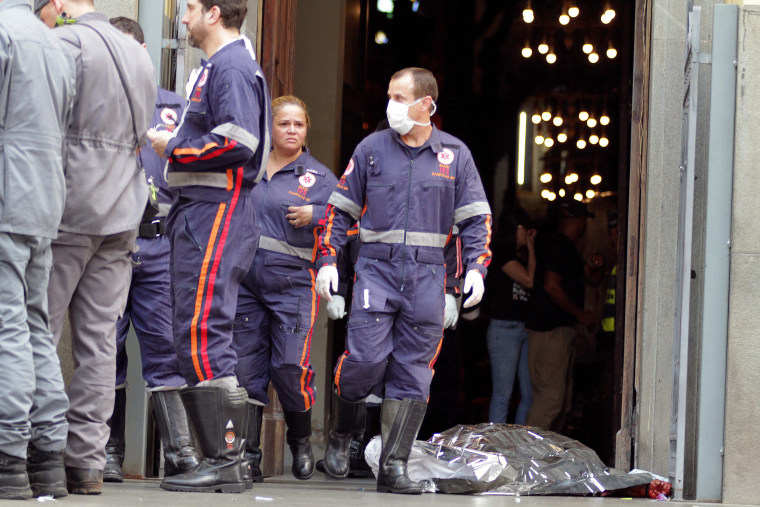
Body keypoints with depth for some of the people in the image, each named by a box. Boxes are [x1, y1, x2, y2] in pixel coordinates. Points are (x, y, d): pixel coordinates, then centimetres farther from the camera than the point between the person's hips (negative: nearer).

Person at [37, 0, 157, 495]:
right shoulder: (139, 54, 19)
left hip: (68, 212, -7)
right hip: (122, 216, 7)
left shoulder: (67, 41, -6)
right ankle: (88, 461, 1)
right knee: (99, 340, 4)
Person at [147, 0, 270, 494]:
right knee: (201, 340, 11)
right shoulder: (219, 66, 23)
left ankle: (226, 460, -14)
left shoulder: (232, 66, -10)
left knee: (202, 338, -14)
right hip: (200, 215, 11)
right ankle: (222, 458, 13)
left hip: (215, 214, -11)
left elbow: (237, 141, -21)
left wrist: (174, 149, -10)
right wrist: (178, 140, 15)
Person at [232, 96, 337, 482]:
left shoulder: (318, 176, 5)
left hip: (293, 282, -3)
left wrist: (314, 215, -18)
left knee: (290, 366, -10)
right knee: (247, 368, 0)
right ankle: (249, 454, 5)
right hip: (245, 281, 3)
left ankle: (301, 442, 14)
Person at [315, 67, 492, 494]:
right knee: (365, 359, -12)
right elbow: (341, 208, 11)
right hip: (377, 268, -1)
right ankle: (341, 434, 16)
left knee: (413, 372, -1)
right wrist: (328, 261, 2)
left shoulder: (455, 155, 8)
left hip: (427, 275, 1)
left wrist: (476, 268, -3)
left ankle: (394, 467, 4)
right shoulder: (372, 148, 7)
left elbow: (477, 217, 10)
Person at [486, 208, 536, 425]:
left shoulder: (523, 255, 17)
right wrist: (531, 248, -6)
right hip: (505, 327, -8)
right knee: (502, 395, -6)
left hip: (526, 328, 8)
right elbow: (529, 280, -13)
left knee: (530, 395, 6)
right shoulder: (501, 252, -5)